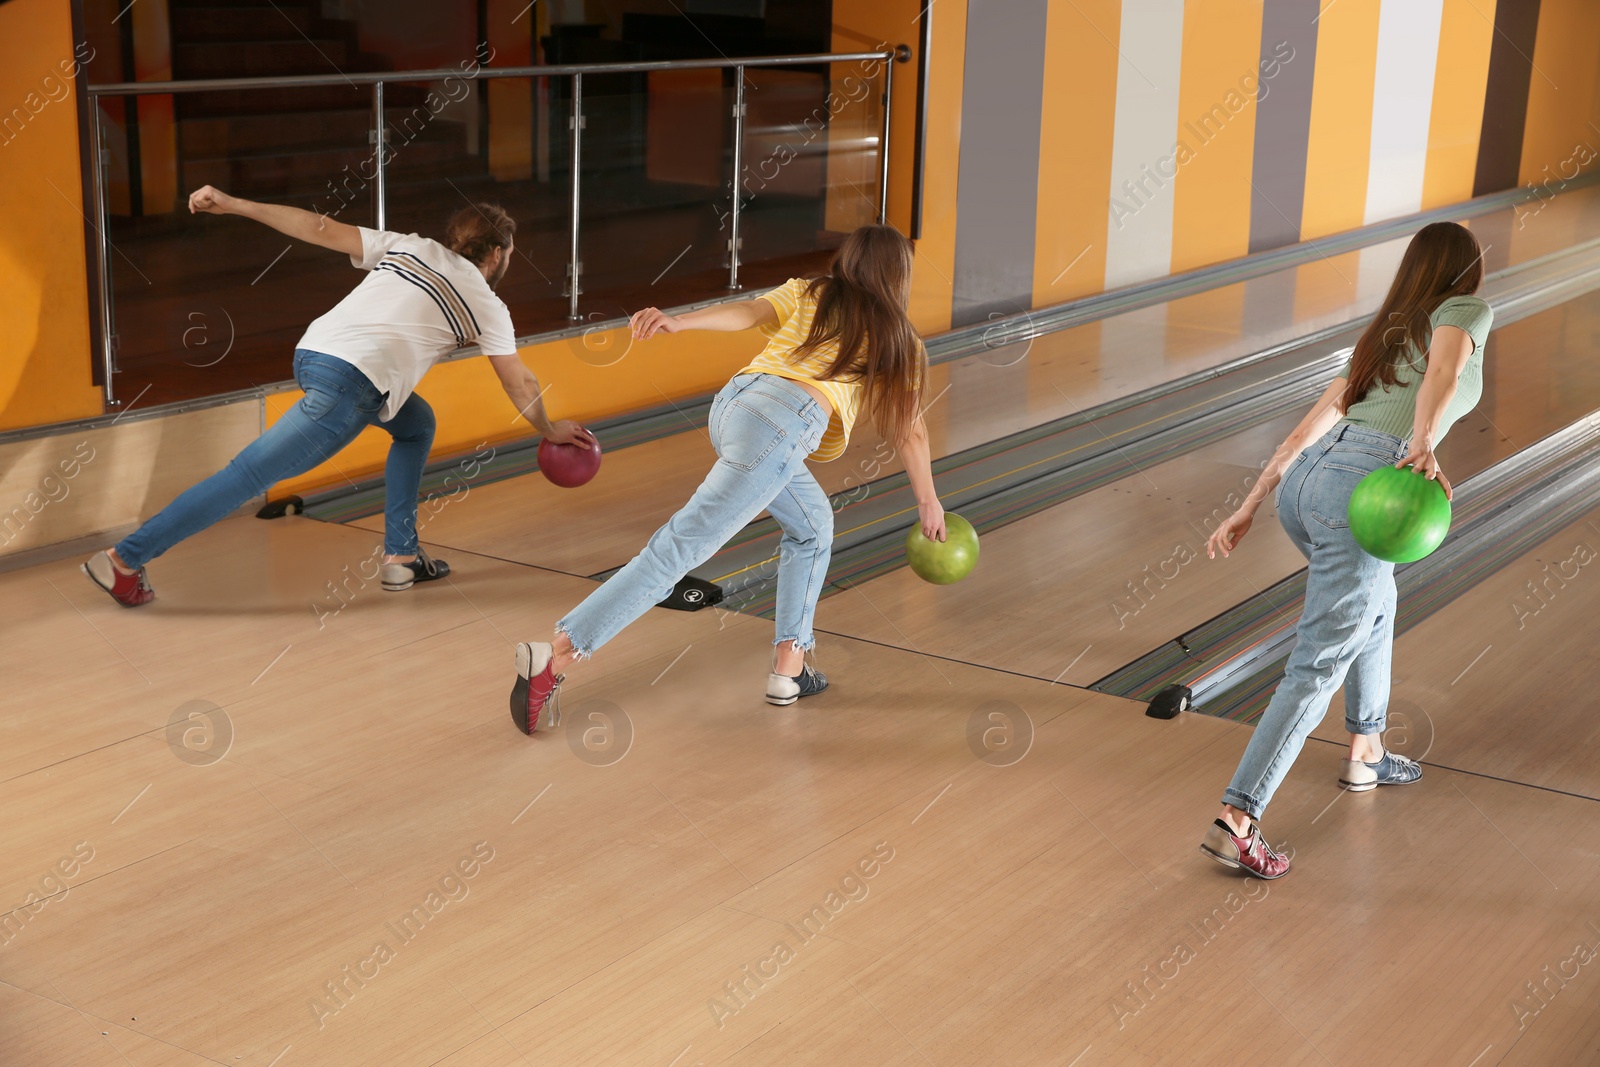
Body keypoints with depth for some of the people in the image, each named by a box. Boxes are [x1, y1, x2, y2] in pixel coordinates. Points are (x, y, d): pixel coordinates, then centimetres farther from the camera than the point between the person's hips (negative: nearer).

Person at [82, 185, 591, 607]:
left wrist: (232, 204, 10)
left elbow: (321, 229, 13)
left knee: (416, 425, 25)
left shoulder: (407, 246, 22)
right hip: (352, 382, -7)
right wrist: (549, 429, 39)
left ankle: (401, 557, 23)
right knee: (252, 473, -4)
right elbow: (520, 384, 21)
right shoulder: (487, 305, 13)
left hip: (312, 351, 7)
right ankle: (125, 559, -1)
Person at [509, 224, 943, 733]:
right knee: (681, 546, -8)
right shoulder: (893, 336, 20)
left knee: (812, 527, 25)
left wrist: (677, 322, -11)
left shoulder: (805, 294, 26)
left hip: (734, 401, 6)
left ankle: (788, 670, 20)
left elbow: (748, 311, 5)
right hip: (781, 425, -6)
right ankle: (555, 656, -13)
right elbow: (910, 432, 26)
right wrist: (928, 501, 39)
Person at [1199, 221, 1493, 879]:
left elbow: (1313, 425, 24)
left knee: (1375, 605, 33)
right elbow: (1444, 369, -13)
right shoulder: (1464, 312, 11)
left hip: (1306, 480, 8)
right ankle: (1236, 821, -11)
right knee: (1318, 668, -6)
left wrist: (1251, 505, 23)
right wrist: (1423, 446, -28)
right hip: (1365, 492, -8)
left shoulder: (1380, 339, 29)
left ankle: (1366, 754, 45)